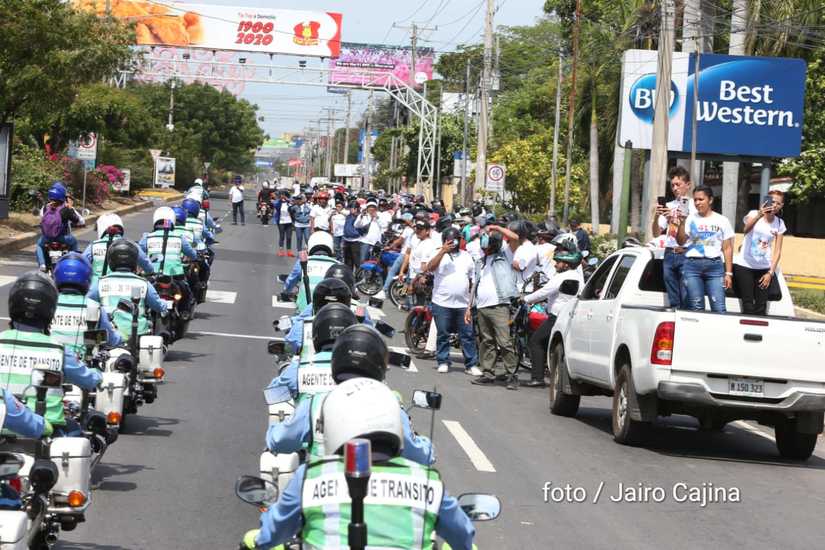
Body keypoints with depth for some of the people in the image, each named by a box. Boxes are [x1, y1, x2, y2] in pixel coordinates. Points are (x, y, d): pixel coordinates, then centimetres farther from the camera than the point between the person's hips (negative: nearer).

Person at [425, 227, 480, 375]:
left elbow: (472, 280, 16)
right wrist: (443, 251, -22)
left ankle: (471, 364, 3)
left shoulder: (466, 256, 14)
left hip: (463, 304, 2)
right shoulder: (438, 254, 3)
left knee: (468, 335, 0)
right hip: (442, 303, -2)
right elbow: (430, 267, -16)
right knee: (443, 334, 3)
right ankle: (443, 362, 13)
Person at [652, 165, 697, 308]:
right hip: (669, 255, 5)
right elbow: (656, 233, 14)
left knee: (686, 299, -11)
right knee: (673, 300, 6)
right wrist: (656, 217, -5)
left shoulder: (694, 205, 2)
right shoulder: (668, 206, 16)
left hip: (685, 255, -5)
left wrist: (674, 218, -19)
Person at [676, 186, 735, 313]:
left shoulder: (722, 221, 10)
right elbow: (681, 241, 1)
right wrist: (682, 223, -11)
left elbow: (727, 249, 9)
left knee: (719, 308, -10)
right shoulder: (690, 219, 9)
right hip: (692, 265, 0)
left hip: (715, 265, 0)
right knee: (695, 307, -4)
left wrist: (728, 273, 3)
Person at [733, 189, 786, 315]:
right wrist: (759, 216, -46)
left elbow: (777, 251, 5)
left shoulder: (779, 224, 4)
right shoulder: (754, 214, -7)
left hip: (764, 268, 3)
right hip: (744, 266, -3)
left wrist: (771, 272, -3)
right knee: (748, 306, -9)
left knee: (761, 307, 0)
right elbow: (746, 230, -29)